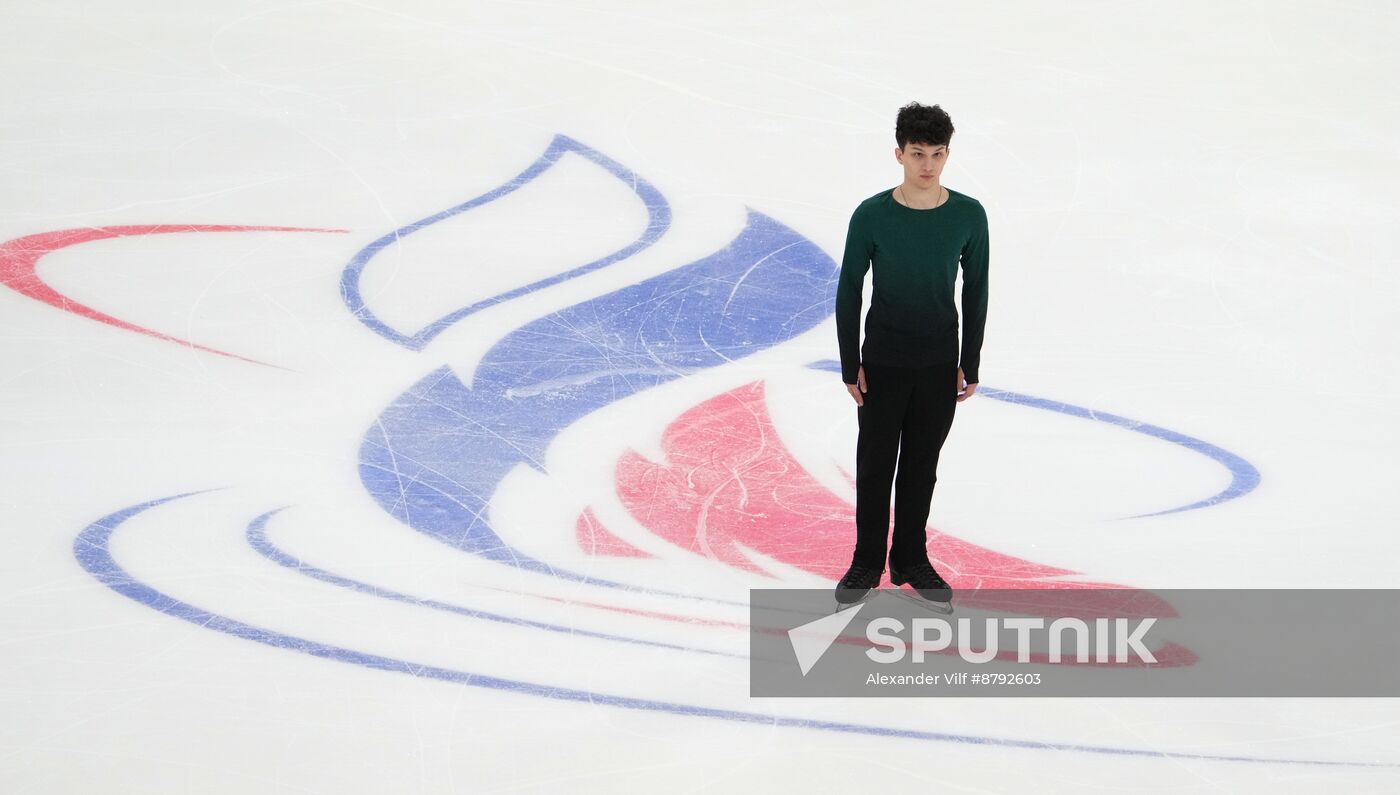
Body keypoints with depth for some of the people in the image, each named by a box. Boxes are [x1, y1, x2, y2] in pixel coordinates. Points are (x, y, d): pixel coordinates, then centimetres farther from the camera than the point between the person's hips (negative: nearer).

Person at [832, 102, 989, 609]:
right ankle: (867, 563, 22)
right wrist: (850, 365, -5)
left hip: (939, 365, 2)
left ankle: (911, 560, 28)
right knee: (875, 464, 8)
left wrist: (970, 365, 2)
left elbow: (976, 292, 2)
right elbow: (848, 291, -5)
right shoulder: (872, 216, -13)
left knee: (921, 465, 14)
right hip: (882, 362, -1)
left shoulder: (969, 216, -8)